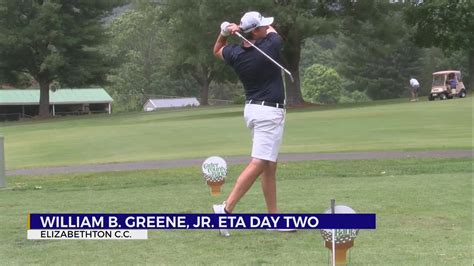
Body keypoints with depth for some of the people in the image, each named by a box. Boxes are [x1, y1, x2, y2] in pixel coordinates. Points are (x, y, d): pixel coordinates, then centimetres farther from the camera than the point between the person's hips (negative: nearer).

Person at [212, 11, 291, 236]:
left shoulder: (235, 54, 0)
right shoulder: (270, 47, -14)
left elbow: (217, 51, 24)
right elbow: (273, 31, 10)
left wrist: (225, 32, 5)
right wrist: (240, 28, 4)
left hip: (252, 109, 8)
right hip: (269, 112, -8)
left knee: (270, 166, 11)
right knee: (258, 165, -12)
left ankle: (274, 217, 13)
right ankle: (226, 208, -20)